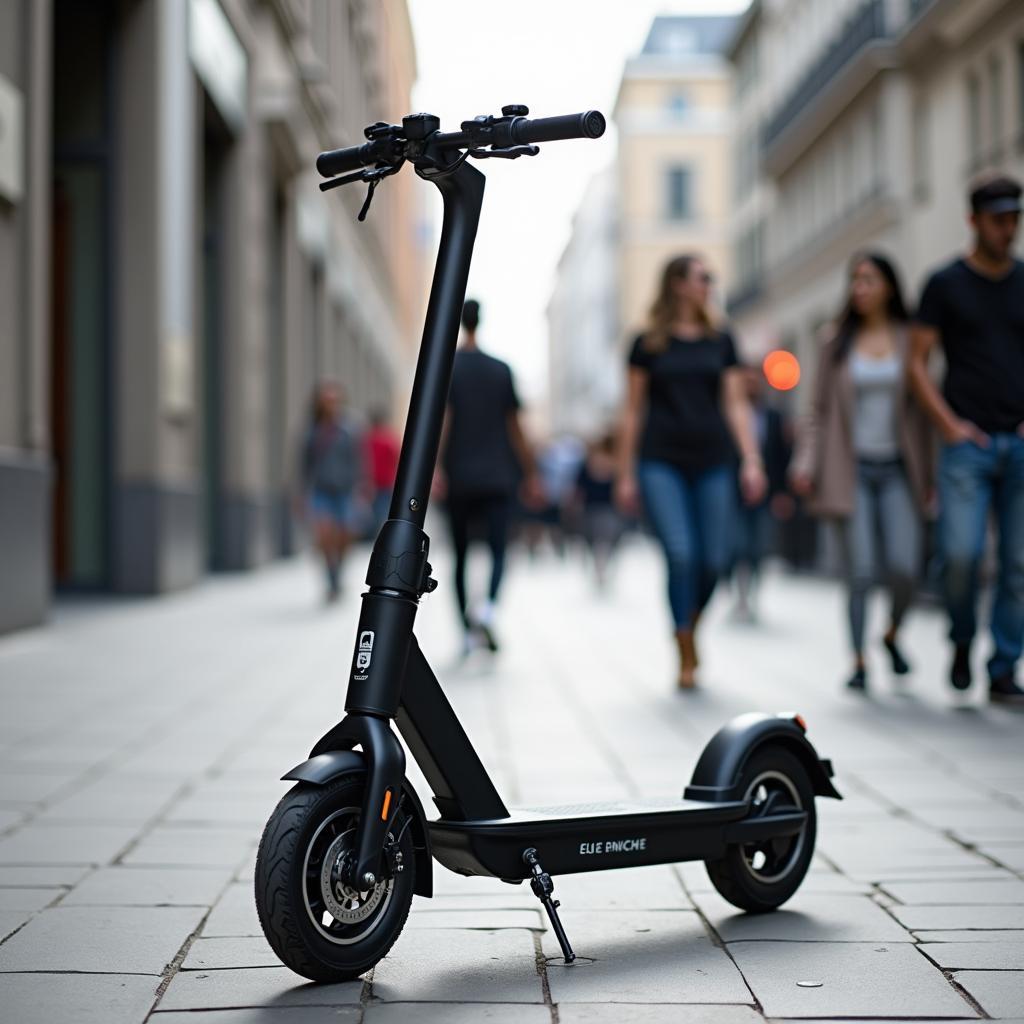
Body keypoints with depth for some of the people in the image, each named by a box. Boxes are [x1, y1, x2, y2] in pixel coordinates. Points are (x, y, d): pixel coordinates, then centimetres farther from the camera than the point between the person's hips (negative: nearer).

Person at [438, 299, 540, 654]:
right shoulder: (501, 370, 6)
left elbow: (442, 421, -13)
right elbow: (515, 427, 8)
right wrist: (530, 474, 14)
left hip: (459, 479, 0)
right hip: (497, 478, 0)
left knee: (461, 555, 10)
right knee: (498, 550, -2)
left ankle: (469, 631, 12)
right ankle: (488, 606, -30)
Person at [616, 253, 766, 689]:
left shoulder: (721, 341, 12)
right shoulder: (648, 343, 6)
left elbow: (736, 405, 9)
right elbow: (633, 411, 7)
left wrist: (751, 460, -2)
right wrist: (626, 474, 3)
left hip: (712, 462, 3)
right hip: (661, 462, -2)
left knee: (715, 559, -3)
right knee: (680, 553, -15)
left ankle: (691, 627, 27)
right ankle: (686, 657, -4)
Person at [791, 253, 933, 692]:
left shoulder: (909, 340, 6)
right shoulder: (838, 341, 6)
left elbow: (923, 407, 8)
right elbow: (819, 408, 8)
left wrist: (927, 473, 5)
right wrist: (806, 462, -2)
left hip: (897, 469, 0)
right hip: (851, 469, 0)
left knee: (905, 566, -10)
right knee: (860, 571, -7)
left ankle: (892, 635, 19)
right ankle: (859, 661, 6)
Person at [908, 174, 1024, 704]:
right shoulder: (946, 283, 4)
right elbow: (917, 362, 4)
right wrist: (949, 423, -6)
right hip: (968, 441, -3)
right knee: (960, 554, -14)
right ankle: (962, 641, 14)